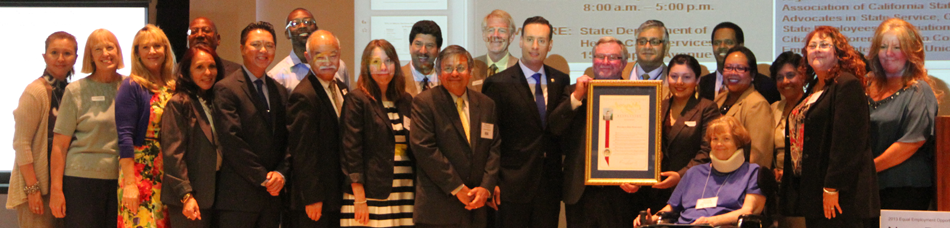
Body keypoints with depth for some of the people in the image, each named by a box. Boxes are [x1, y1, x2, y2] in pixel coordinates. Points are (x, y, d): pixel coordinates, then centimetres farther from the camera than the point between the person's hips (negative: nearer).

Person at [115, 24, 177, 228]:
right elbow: (124, 137, -11)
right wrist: (129, 184, -16)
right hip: (139, 172, -5)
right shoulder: (132, 87, -5)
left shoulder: (173, 88, 11)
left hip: (168, 174, 5)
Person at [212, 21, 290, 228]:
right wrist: (263, 177, -11)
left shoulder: (280, 91, 16)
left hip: (272, 194, 6)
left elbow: (287, 139, 13)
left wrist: (281, 173, -5)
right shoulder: (226, 89, -5)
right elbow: (232, 141, -12)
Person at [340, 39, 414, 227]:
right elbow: (351, 151, -7)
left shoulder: (405, 101, 15)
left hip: (405, 193, 5)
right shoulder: (357, 100, -1)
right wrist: (359, 199, -13)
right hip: (372, 194, -5)